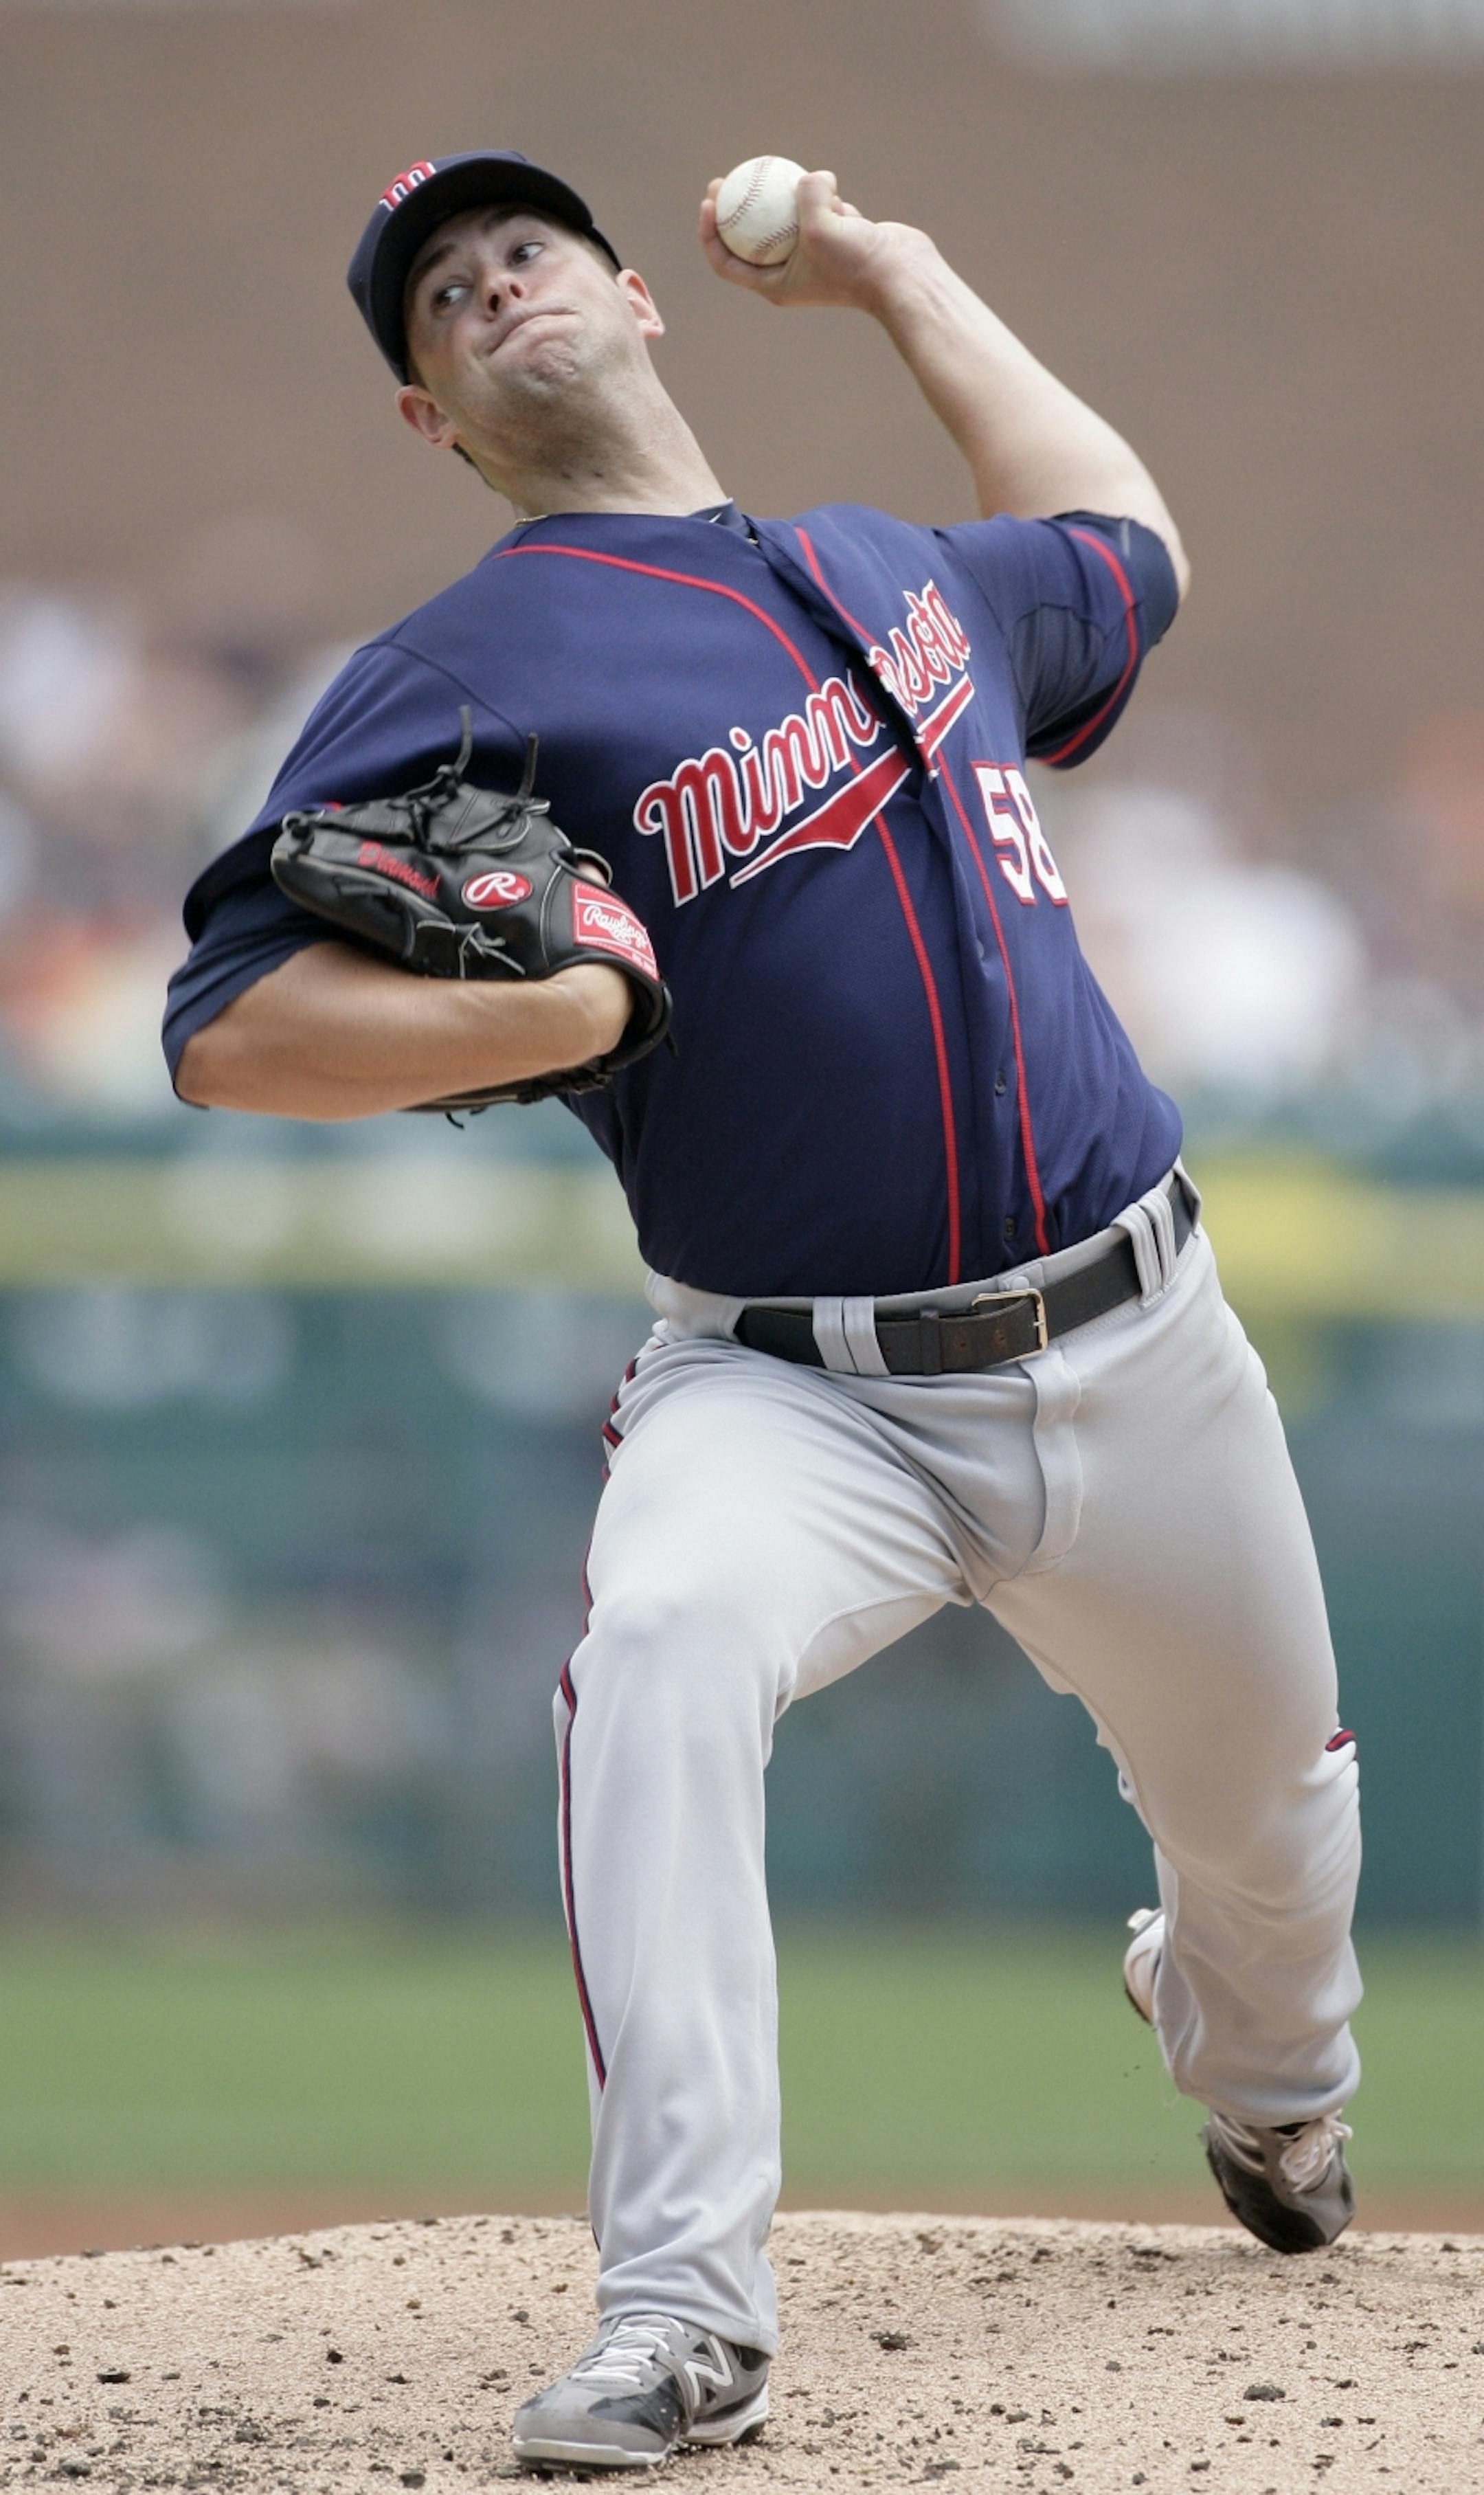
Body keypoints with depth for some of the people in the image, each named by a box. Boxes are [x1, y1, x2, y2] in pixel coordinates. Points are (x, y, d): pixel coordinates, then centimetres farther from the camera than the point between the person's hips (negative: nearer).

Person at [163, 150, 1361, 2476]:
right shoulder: (468, 673, -5)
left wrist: (900, 276, 35)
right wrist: (581, 1007, -20)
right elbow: (230, 1030, -13)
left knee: (1266, 1803, 17)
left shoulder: (895, 568, 12)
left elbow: (1115, 553, 37)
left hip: (1135, 1345, 5)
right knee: (663, 1642, -35)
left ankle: (1268, 2084, 56)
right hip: (798, 1391, -5)